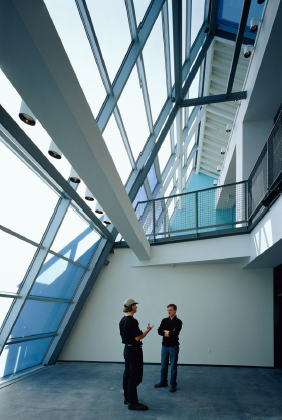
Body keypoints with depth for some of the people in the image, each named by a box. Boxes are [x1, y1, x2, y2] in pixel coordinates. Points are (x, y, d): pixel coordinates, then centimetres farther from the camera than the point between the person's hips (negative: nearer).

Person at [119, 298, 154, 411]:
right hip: (134, 350, -10)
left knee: (127, 374, 16)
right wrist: (148, 330, -10)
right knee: (134, 376, -4)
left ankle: (127, 397, 26)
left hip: (126, 349, 10)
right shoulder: (132, 321, -22)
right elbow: (138, 338, -22)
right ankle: (132, 402, 1)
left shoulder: (122, 320, 8)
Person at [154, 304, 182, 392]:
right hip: (164, 346, 4)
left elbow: (174, 334, -21)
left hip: (174, 347, -4)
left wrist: (165, 332, -10)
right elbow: (159, 331, -7)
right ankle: (163, 382, 28)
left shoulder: (178, 322, -8)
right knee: (164, 365, 13)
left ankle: (173, 384, 16)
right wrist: (169, 333, -16)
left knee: (173, 366, 4)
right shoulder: (164, 320, 4)